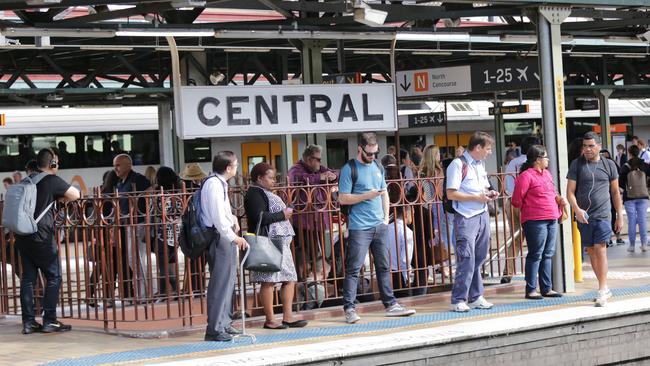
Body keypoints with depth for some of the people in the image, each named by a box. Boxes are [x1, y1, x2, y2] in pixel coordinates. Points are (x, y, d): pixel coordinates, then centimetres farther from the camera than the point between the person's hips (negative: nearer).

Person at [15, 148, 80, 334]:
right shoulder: (52, 181, -6)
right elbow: (75, 195, -7)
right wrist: (59, 197, 13)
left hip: (22, 236, 6)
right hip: (41, 236, -6)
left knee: (28, 277, 9)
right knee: (54, 277, 3)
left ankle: (28, 322, 10)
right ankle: (49, 320, 0)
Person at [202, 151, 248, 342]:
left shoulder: (220, 183, 15)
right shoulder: (214, 184, -16)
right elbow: (217, 217, -22)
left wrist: (232, 218, 11)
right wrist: (234, 237, -21)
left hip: (225, 237, 11)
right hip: (218, 237, -11)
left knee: (228, 280, 16)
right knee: (220, 282, -10)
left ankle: (224, 324, 26)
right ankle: (214, 329, -8)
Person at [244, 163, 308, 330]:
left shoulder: (266, 193, 23)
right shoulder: (254, 194, -9)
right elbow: (259, 217, -21)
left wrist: (286, 213, 15)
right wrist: (282, 215, -12)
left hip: (281, 241, 11)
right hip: (268, 242, -11)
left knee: (289, 279, 7)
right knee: (269, 281, -8)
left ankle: (287, 317, 9)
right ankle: (270, 320, -4)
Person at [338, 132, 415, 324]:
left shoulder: (377, 167, 14)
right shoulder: (349, 169, -6)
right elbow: (343, 198, -10)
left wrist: (386, 216, 11)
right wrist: (367, 196, -19)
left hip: (379, 226, 7)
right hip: (359, 227, -7)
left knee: (384, 267, 11)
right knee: (353, 269, -6)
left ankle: (390, 305, 18)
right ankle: (349, 309, -4)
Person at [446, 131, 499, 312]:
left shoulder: (480, 164, 16)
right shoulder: (458, 164, -9)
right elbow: (451, 194, -15)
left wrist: (490, 194, 7)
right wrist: (477, 197, -16)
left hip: (483, 215, 8)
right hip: (466, 218, -8)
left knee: (479, 258, 10)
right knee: (467, 260, -9)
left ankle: (476, 297, 17)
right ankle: (458, 300, -3)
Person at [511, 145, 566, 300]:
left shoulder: (546, 174, 16)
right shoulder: (526, 176, -12)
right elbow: (517, 200, -11)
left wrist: (560, 200, 8)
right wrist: (528, 208, 4)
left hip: (551, 220, 8)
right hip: (535, 221, -8)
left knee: (548, 255, 11)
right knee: (535, 255, -5)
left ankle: (547, 288, 17)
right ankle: (531, 290, 1)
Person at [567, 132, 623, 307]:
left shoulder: (609, 165, 6)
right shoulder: (576, 164, 5)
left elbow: (615, 192, 12)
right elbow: (570, 192, 1)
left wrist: (620, 216, 10)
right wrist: (576, 209, -15)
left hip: (602, 215, -2)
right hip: (583, 216, 2)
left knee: (600, 249, -11)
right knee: (591, 251, 7)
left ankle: (602, 291, -11)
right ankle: (605, 289, 18)